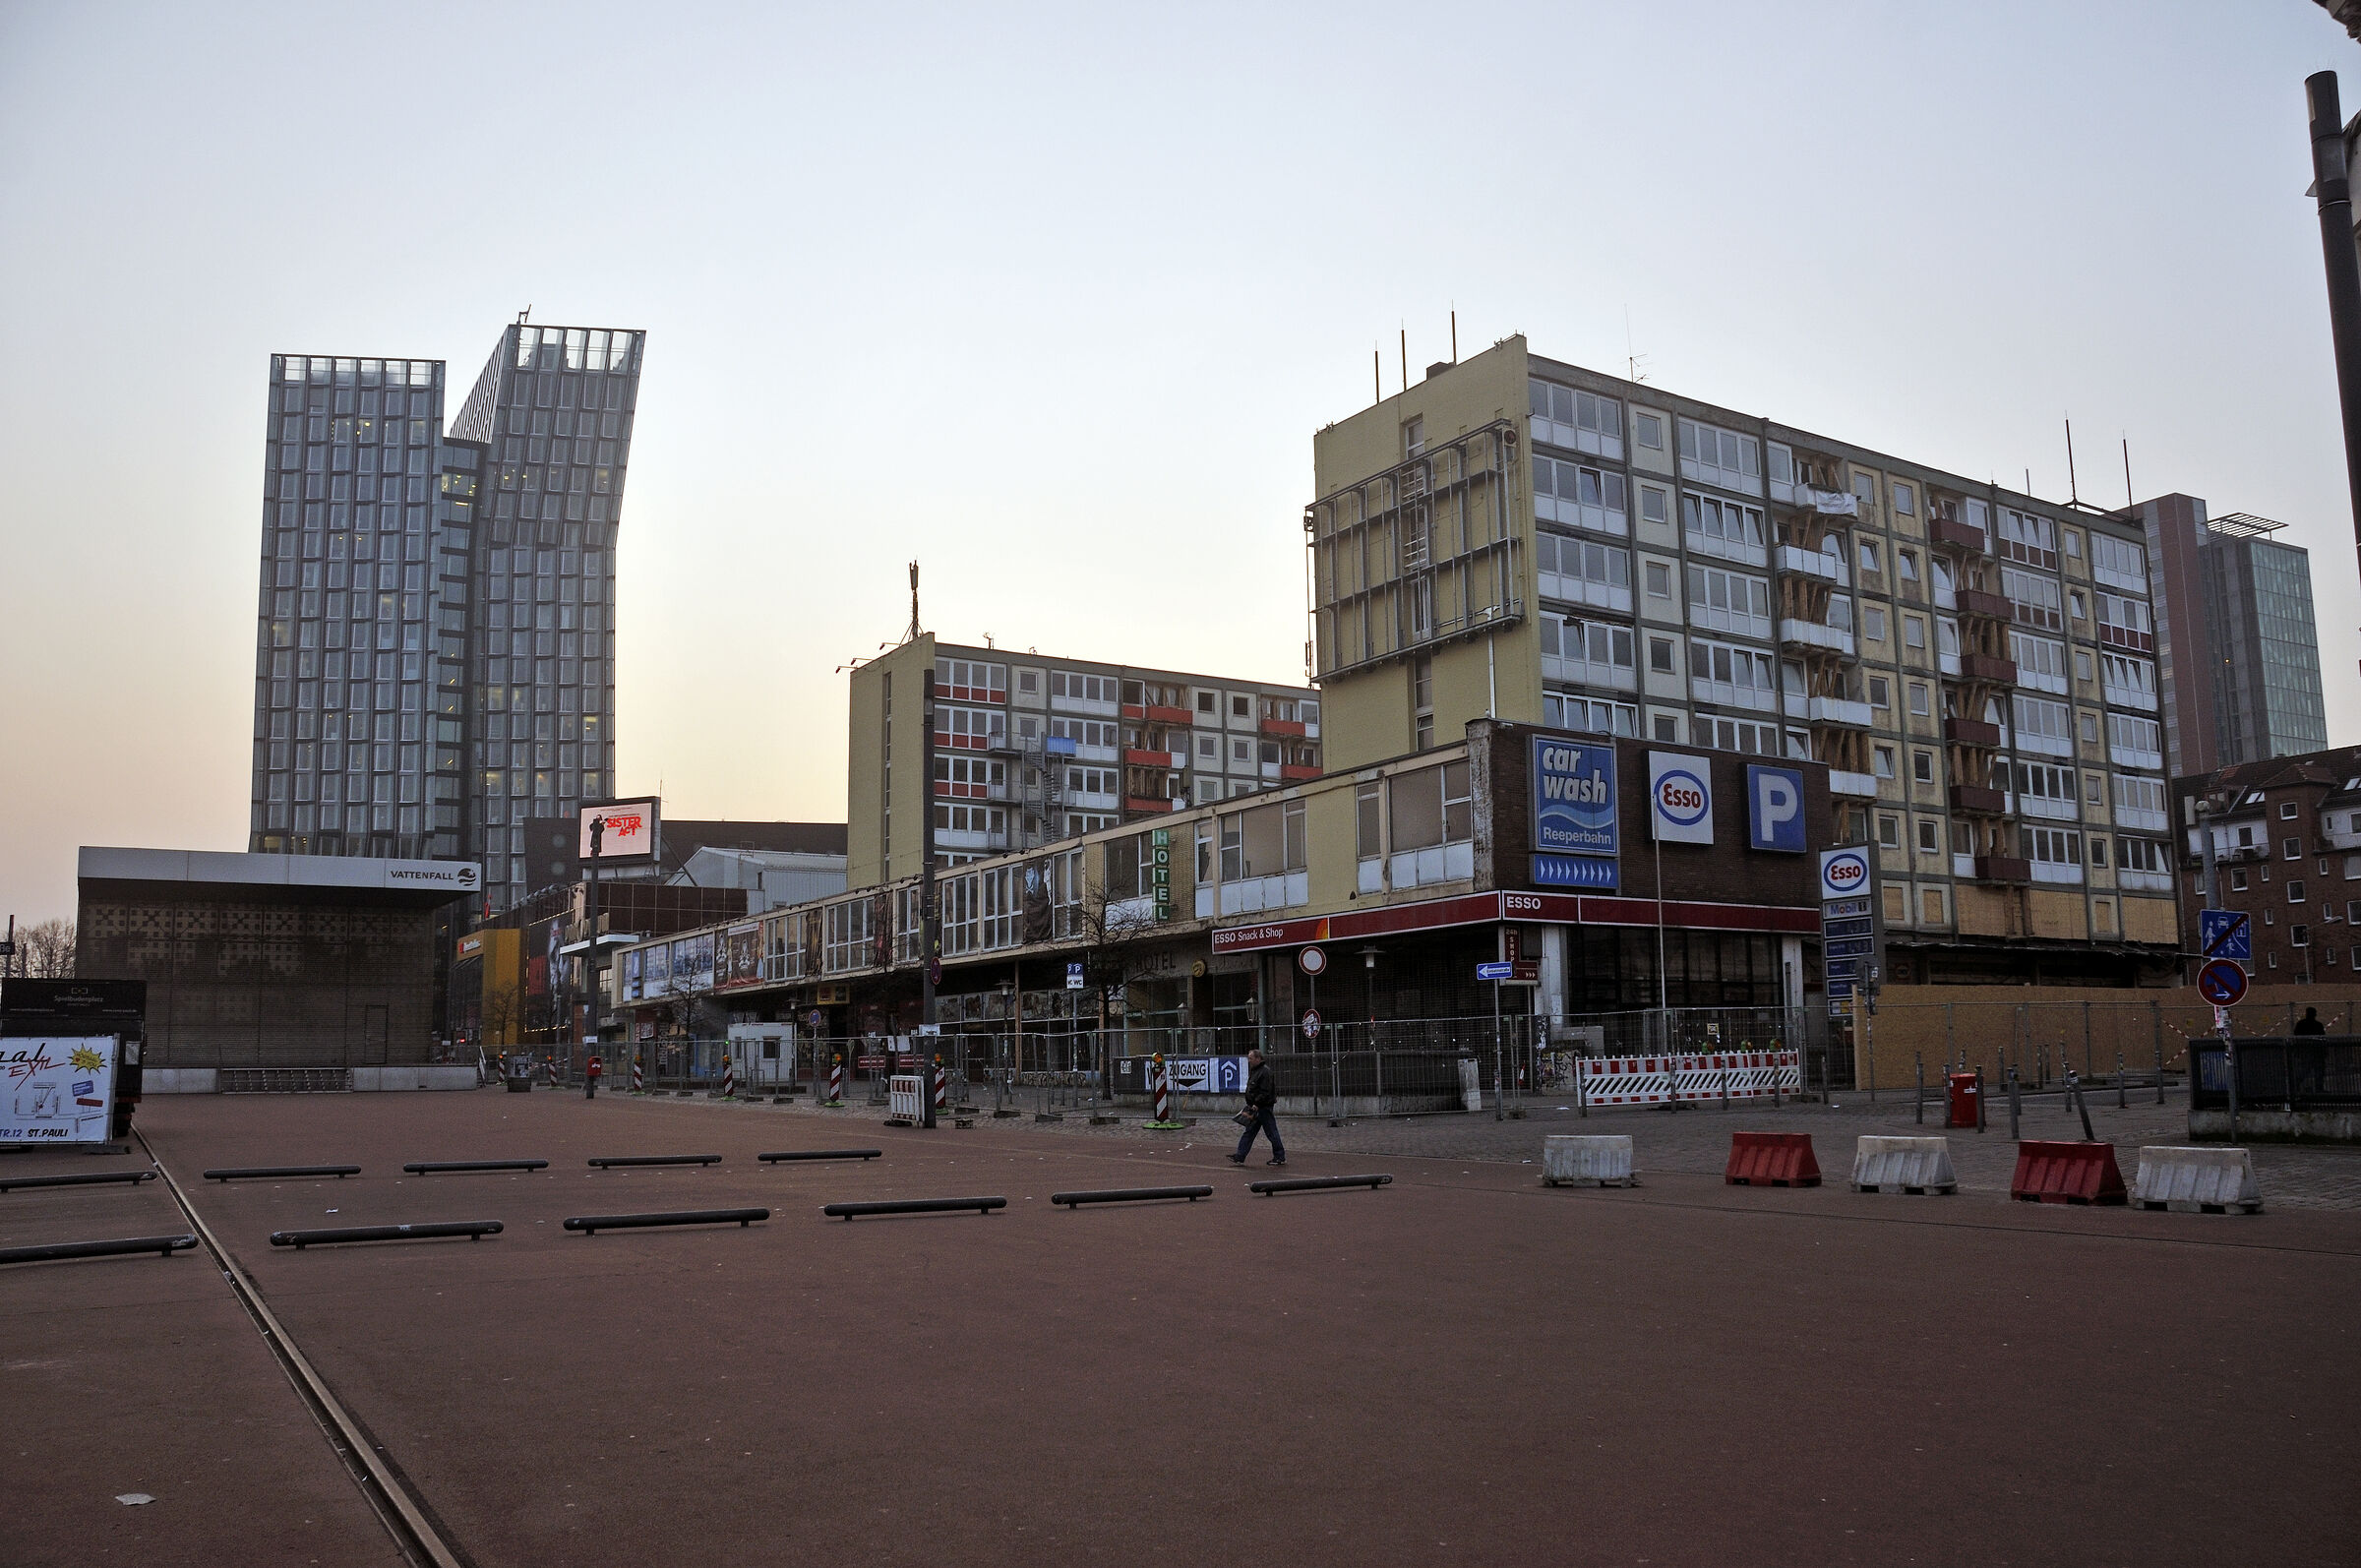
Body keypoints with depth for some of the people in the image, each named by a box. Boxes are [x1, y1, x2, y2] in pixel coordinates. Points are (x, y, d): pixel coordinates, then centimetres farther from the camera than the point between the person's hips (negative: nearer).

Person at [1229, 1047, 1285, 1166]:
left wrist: (1257, 1104, -24)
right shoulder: (1255, 1070, 16)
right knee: (1248, 1132, 7)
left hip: (1264, 1108, -10)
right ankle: (1239, 1157, 6)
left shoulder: (1265, 1072, -17)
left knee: (1271, 1133, -1)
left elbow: (1266, 1092, -23)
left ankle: (1280, 1157, 9)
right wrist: (1251, 1105, 18)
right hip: (1255, 1108, 10)